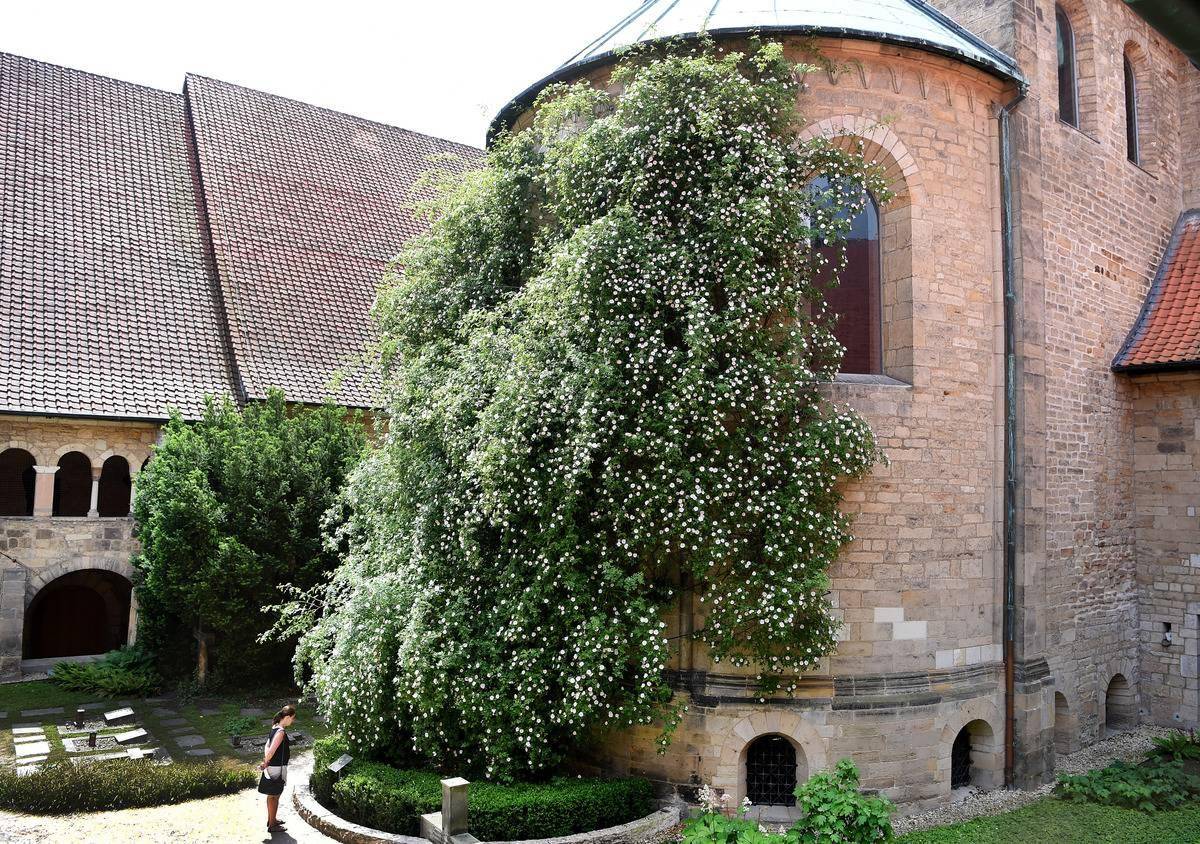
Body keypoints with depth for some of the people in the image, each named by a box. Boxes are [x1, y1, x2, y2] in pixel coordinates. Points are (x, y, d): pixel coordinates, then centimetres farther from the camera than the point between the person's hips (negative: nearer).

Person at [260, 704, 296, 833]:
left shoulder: (275, 728, 6)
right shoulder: (281, 732, -24)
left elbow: (267, 747, 8)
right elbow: (271, 750, -27)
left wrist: (266, 762, -2)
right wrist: (265, 764, -13)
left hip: (272, 767, 9)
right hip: (277, 769, -9)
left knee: (272, 795, 21)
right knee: (274, 796, 3)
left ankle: (271, 819, 35)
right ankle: (272, 825, 13)